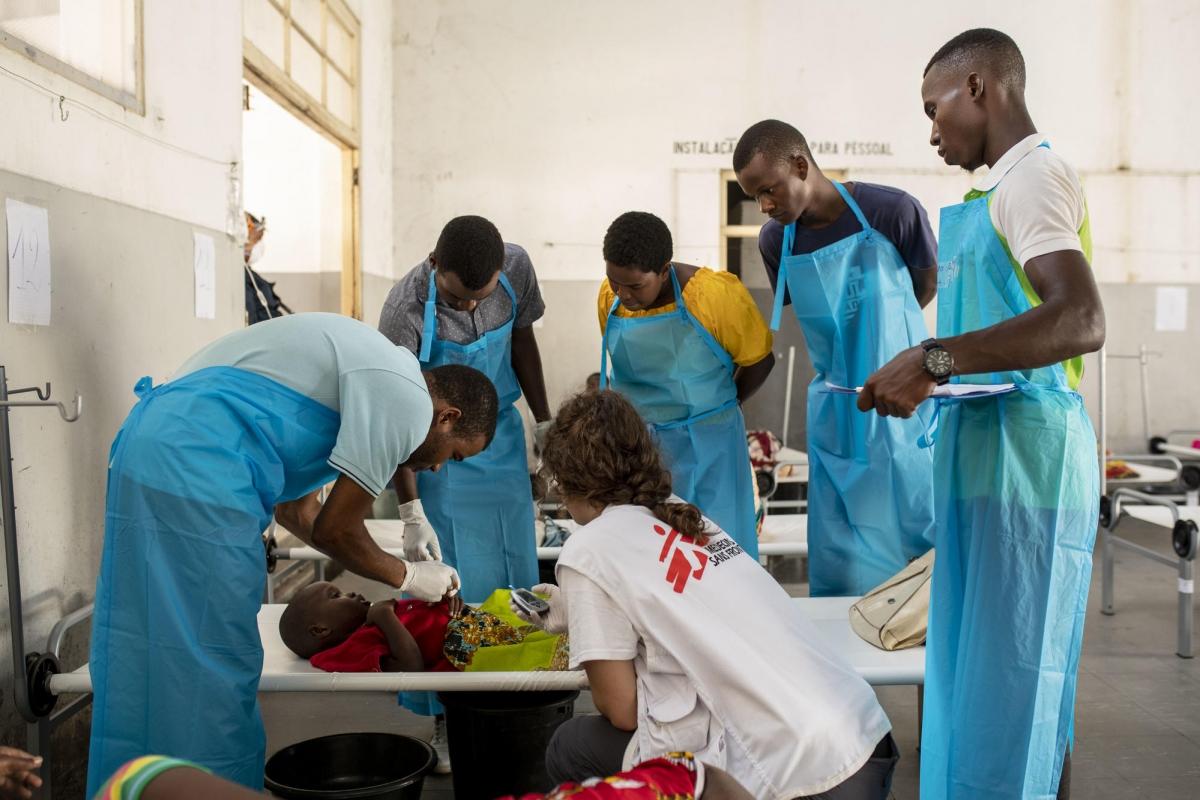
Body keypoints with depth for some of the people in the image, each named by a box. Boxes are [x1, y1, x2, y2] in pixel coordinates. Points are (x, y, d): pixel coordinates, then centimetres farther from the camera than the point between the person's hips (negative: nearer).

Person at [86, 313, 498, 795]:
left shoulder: (372, 371, 21)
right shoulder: (408, 401, -8)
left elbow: (293, 507, 24)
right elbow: (335, 530, -6)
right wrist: (406, 577, 12)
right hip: (194, 469, -10)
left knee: (138, 657, 17)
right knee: (212, 669, -1)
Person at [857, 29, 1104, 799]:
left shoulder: (1034, 175, -10)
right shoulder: (1009, 185, 18)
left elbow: (1081, 321, -24)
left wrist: (935, 359, -25)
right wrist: (927, 380, 15)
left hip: (1026, 468, -9)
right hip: (990, 463, 9)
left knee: (1013, 687, -2)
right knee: (983, 678, 15)